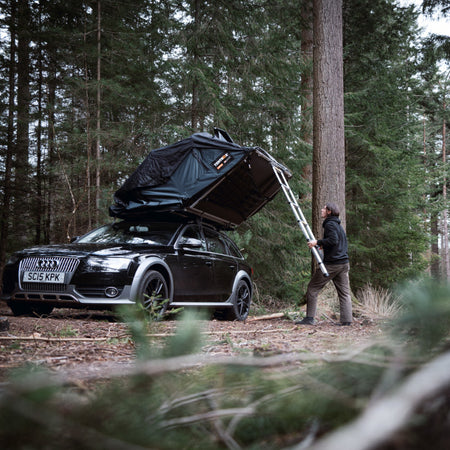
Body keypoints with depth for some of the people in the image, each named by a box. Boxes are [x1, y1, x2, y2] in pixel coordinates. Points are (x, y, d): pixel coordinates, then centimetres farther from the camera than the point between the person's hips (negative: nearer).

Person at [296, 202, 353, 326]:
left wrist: (317, 242, -16)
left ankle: (309, 318, -1)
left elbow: (333, 240, -23)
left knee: (312, 289, -1)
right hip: (344, 264, 9)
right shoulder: (339, 226, 20)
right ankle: (347, 320, 1)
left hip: (331, 264, -9)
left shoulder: (330, 224, -8)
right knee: (344, 292, 6)